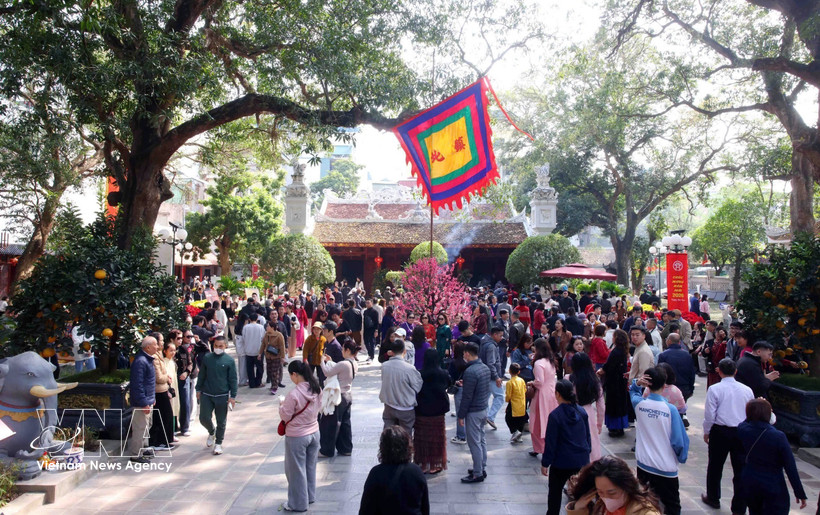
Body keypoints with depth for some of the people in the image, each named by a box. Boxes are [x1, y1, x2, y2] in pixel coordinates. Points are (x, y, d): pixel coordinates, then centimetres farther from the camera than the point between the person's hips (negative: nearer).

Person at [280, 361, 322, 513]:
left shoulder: (294, 394, -27)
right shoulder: (317, 390, -5)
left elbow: (285, 416, -17)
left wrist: (282, 404, 1)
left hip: (297, 437, -7)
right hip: (314, 433, 7)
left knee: (296, 471, 11)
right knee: (310, 467, 22)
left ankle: (298, 504, 25)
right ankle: (310, 496, 38)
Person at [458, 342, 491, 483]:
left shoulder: (470, 372, -23)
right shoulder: (485, 368, 4)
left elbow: (467, 396, -21)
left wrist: (461, 415, -12)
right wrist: (465, 384, 21)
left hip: (473, 412, -9)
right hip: (484, 409, 9)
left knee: (474, 443, 0)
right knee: (481, 440, 18)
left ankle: (477, 474, 8)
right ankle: (482, 468, 28)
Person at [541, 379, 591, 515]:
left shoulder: (555, 415, -16)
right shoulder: (582, 412, 0)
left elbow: (551, 442, -13)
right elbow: (587, 437, 11)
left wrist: (545, 463, -4)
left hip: (562, 463, -4)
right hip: (582, 460, 4)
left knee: (555, 491, 13)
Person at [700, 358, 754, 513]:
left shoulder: (715, 389, -9)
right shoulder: (747, 390, 0)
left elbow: (709, 413, -8)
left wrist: (706, 432, 6)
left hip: (720, 431, -2)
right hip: (742, 432, 2)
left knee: (715, 466, 15)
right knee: (741, 470, 8)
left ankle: (713, 498, 31)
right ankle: (739, 508, 13)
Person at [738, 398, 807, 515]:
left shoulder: (742, 429, -13)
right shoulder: (778, 437, -22)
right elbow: (790, 467, -15)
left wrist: (754, 410, 9)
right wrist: (800, 493, -6)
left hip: (749, 483, 4)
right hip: (773, 487, -4)